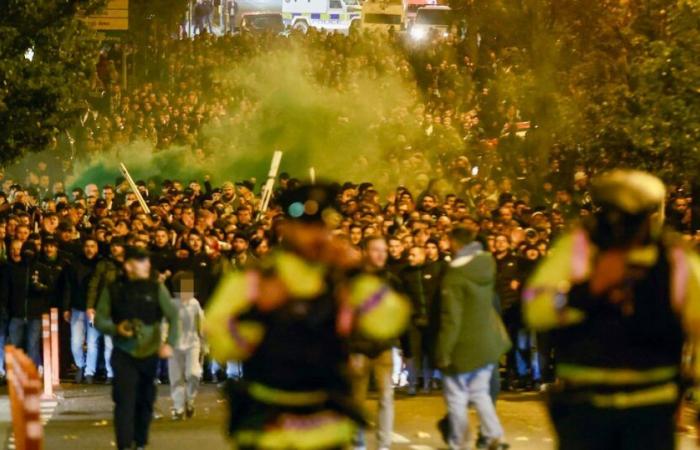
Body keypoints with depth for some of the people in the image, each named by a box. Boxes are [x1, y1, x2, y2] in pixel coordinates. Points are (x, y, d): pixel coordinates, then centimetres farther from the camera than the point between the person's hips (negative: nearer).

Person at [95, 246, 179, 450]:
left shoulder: (156, 288, -2)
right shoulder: (113, 290, -2)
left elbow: (173, 317, -5)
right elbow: (99, 320, 2)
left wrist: (169, 343, -20)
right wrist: (116, 328, -18)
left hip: (150, 353, 2)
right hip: (123, 354, -2)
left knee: (145, 401, 10)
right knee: (124, 400, -13)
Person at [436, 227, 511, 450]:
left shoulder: (455, 276, -19)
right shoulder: (486, 263, -2)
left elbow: (451, 320, -20)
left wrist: (443, 354, -15)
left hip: (464, 347, -6)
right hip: (487, 344, 6)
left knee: (456, 398, 6)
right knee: (480, 393, 16)